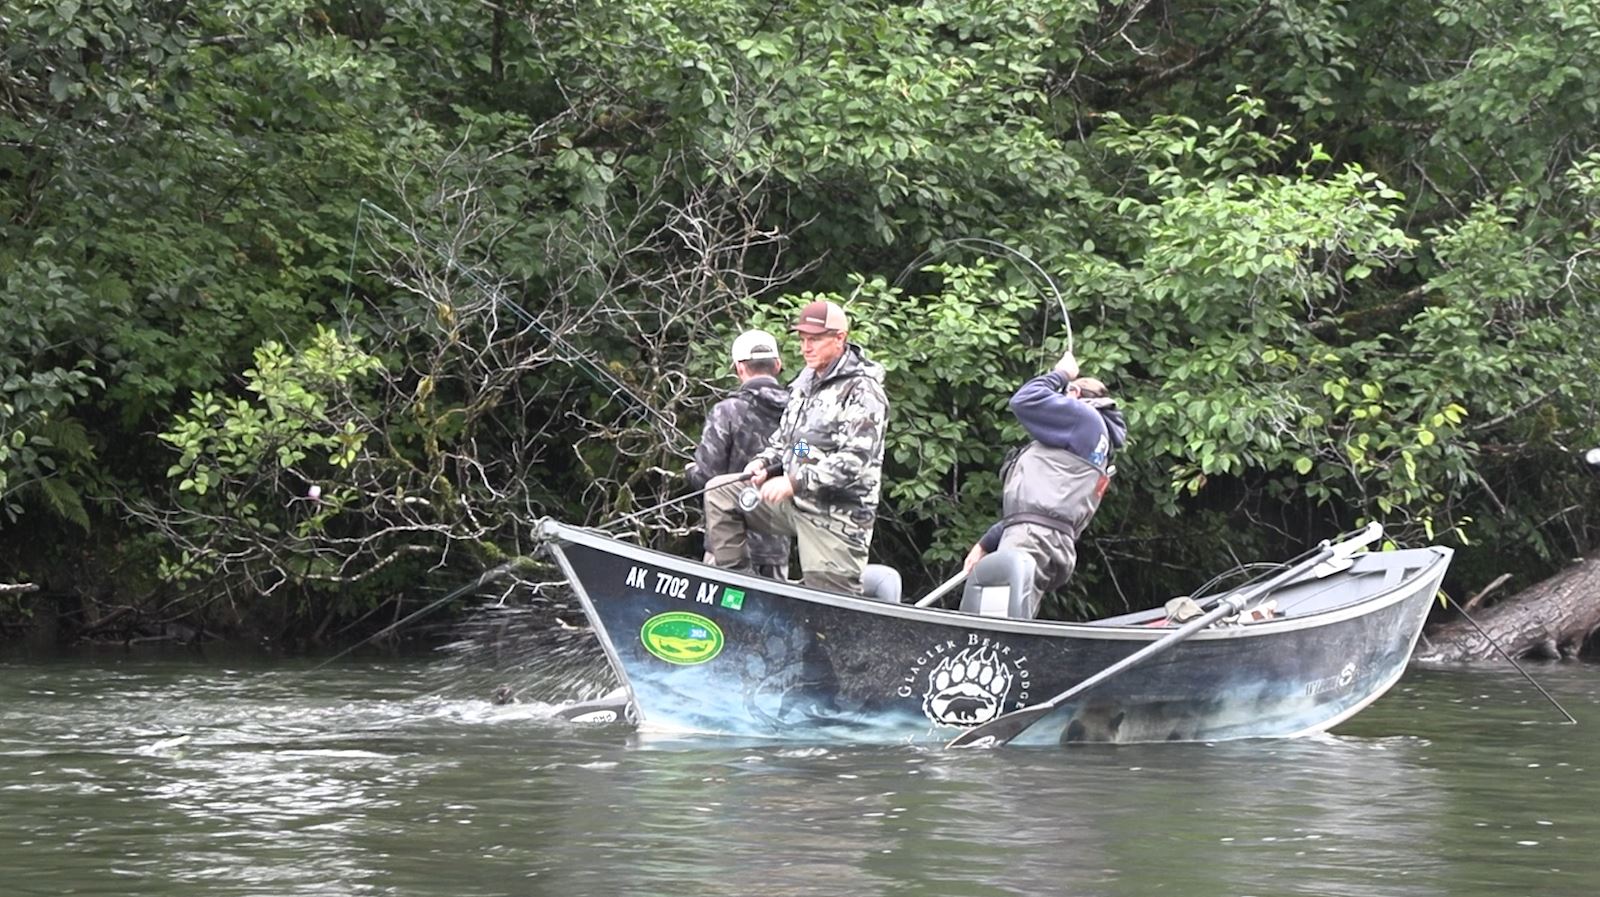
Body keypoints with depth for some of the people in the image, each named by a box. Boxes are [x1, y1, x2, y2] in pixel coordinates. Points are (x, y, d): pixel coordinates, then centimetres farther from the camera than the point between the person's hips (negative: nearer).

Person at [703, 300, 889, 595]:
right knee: (720, 494, 2)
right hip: (794, 503, 8)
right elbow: (785, 437, 25)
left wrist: (795, 481, -25)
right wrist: (765, 462, 2)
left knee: (828, 600, -10)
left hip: (836, 516, -8)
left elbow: (854, 460, -22)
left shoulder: (862, 391, -13)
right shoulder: (806, 382, 14)